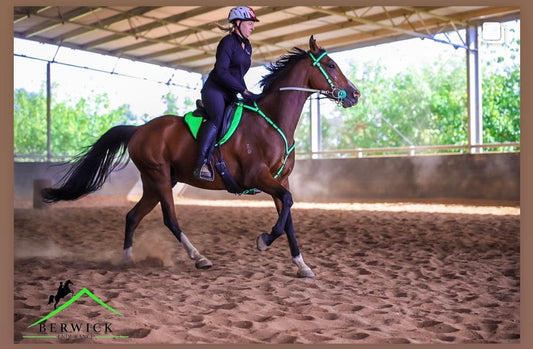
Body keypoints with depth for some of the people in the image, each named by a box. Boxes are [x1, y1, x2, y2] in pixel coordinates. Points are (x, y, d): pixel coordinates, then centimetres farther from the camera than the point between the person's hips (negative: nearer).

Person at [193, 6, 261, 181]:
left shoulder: (247, 46, 17)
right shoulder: (228, 42, -8)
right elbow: (221, 72, -19)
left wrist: (247, 94, 10)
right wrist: (243, 90, -20)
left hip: (230, 94, 9)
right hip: (214, 89, -9)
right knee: (218, 118, -34)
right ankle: (201, 163, -41)